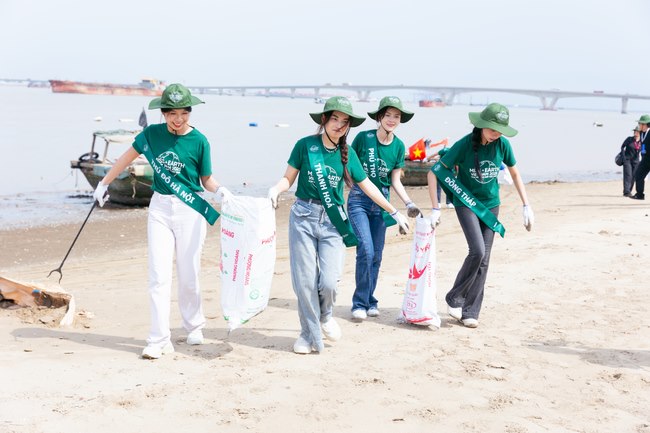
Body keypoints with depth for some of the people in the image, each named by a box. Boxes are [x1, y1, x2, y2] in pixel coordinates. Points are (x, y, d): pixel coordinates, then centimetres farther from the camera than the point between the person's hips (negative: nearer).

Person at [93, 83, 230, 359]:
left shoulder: (199, 141, -6)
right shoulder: (152, 134, 0)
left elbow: (206, 179, 2)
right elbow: (128, 157, 13)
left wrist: (220, 190, -20)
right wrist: (104, 183, 20)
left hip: (190, 210, -1)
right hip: (160, 208, 2)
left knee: (188, 276, 7)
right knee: (159, 276, -4)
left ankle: (194, 326, 31)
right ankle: (159, 340, -2)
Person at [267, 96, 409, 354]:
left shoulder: (347, 153, 6)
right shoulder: (305, 145, -1)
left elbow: (367, 185, 14)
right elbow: (289, 177, 3)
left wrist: (394, 212, 17)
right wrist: (276, 189, -20)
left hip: (332, 221, 1)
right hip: (303, 217, -1)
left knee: (329, 281, -11)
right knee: (304, 280, -1)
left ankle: (325, 315, 22)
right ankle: (309, 333, 18)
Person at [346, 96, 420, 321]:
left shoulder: (398, 146, 1)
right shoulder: (363, 138, -11)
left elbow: (395, 180, 7)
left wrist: (409, 203, -4)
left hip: (382, 201, 4)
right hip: (359, 199, -4)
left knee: (376, 255, 8)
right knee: (366, 250, -14)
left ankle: (370, 301, 22)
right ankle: (360, 303, 0)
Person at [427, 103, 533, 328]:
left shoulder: (502, 144, -9)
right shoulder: (464, 145, -19)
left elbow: (515, 174, 6)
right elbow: (434, 173, -15)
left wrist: (526, 206, 2)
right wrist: (436, 209, -20)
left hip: (490, 204, 4)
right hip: (467, 202, -4)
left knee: (484, 259, 0)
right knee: (477, 251, -20)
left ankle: (470, 312, 9)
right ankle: (454, 298, 1)